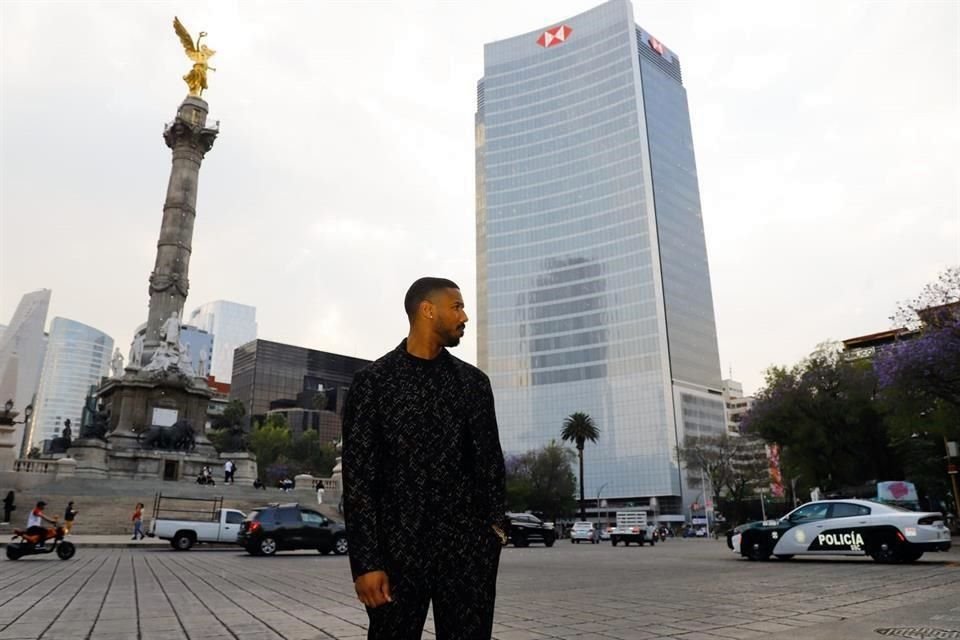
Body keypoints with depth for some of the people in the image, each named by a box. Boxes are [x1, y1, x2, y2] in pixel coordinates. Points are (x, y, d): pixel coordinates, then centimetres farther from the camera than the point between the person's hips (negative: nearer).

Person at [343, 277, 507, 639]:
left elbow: (489, 459, 10)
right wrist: (365, 562, -9)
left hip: (467, 545, 2)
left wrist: (496, 523, -4)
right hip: (398, 547, -2)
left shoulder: (474, 382, 9)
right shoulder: (373, 382, 0)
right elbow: (358, 477, -3)